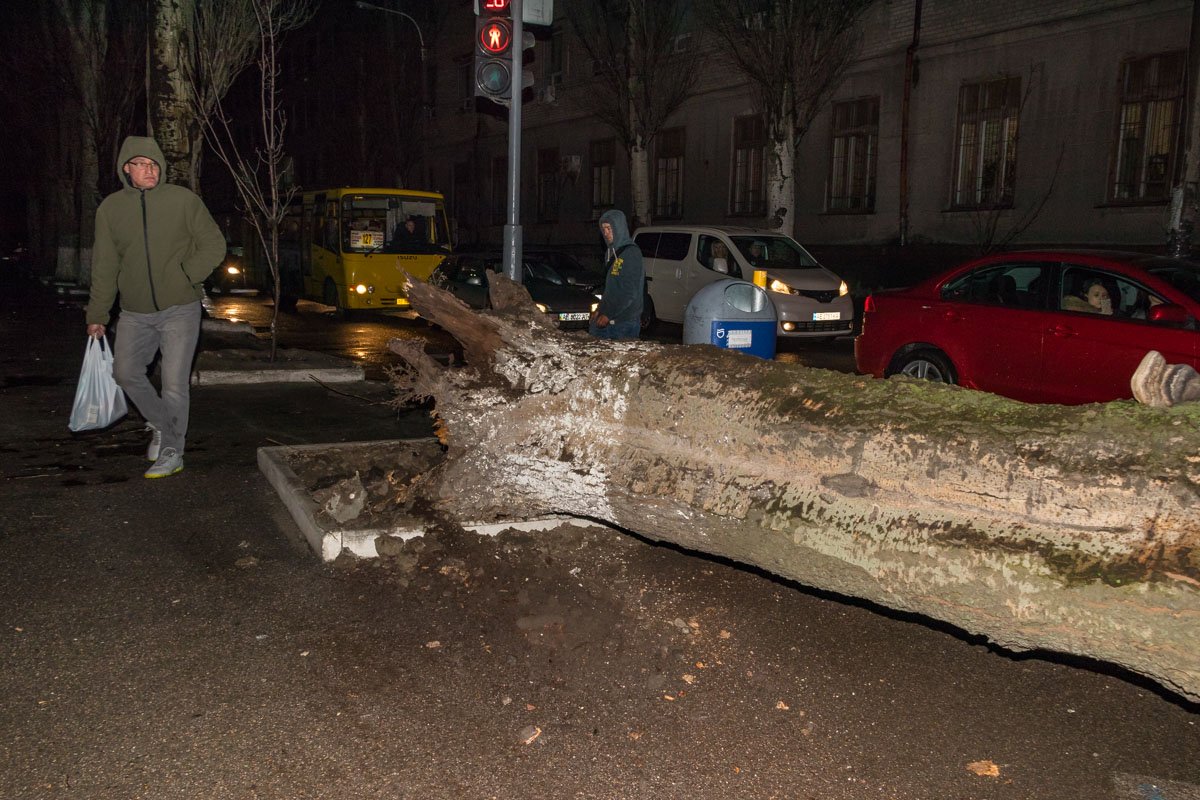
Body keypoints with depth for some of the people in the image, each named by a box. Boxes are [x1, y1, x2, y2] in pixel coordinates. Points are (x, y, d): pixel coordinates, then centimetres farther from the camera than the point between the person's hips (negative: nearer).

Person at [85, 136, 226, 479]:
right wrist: (97, 315, 8)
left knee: (174, 384, -4)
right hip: (135, 313, 4)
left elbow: (214, 245, -1)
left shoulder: (183, 199, -5)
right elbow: (104, 266, 8)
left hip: (179, 309, -4)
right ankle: (161, 424, 29)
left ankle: (172, 451, 10)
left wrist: (186, 274, -14)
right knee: (126, 373, 5)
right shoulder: (111, 208, 4)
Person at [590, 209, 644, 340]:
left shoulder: (631, 253, -13)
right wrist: (600, 309, 12)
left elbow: (630, 292, -18)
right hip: (607, 320, 8)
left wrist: (608, 314, -16)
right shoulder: (610, 253, 14)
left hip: (625, 321, -8)